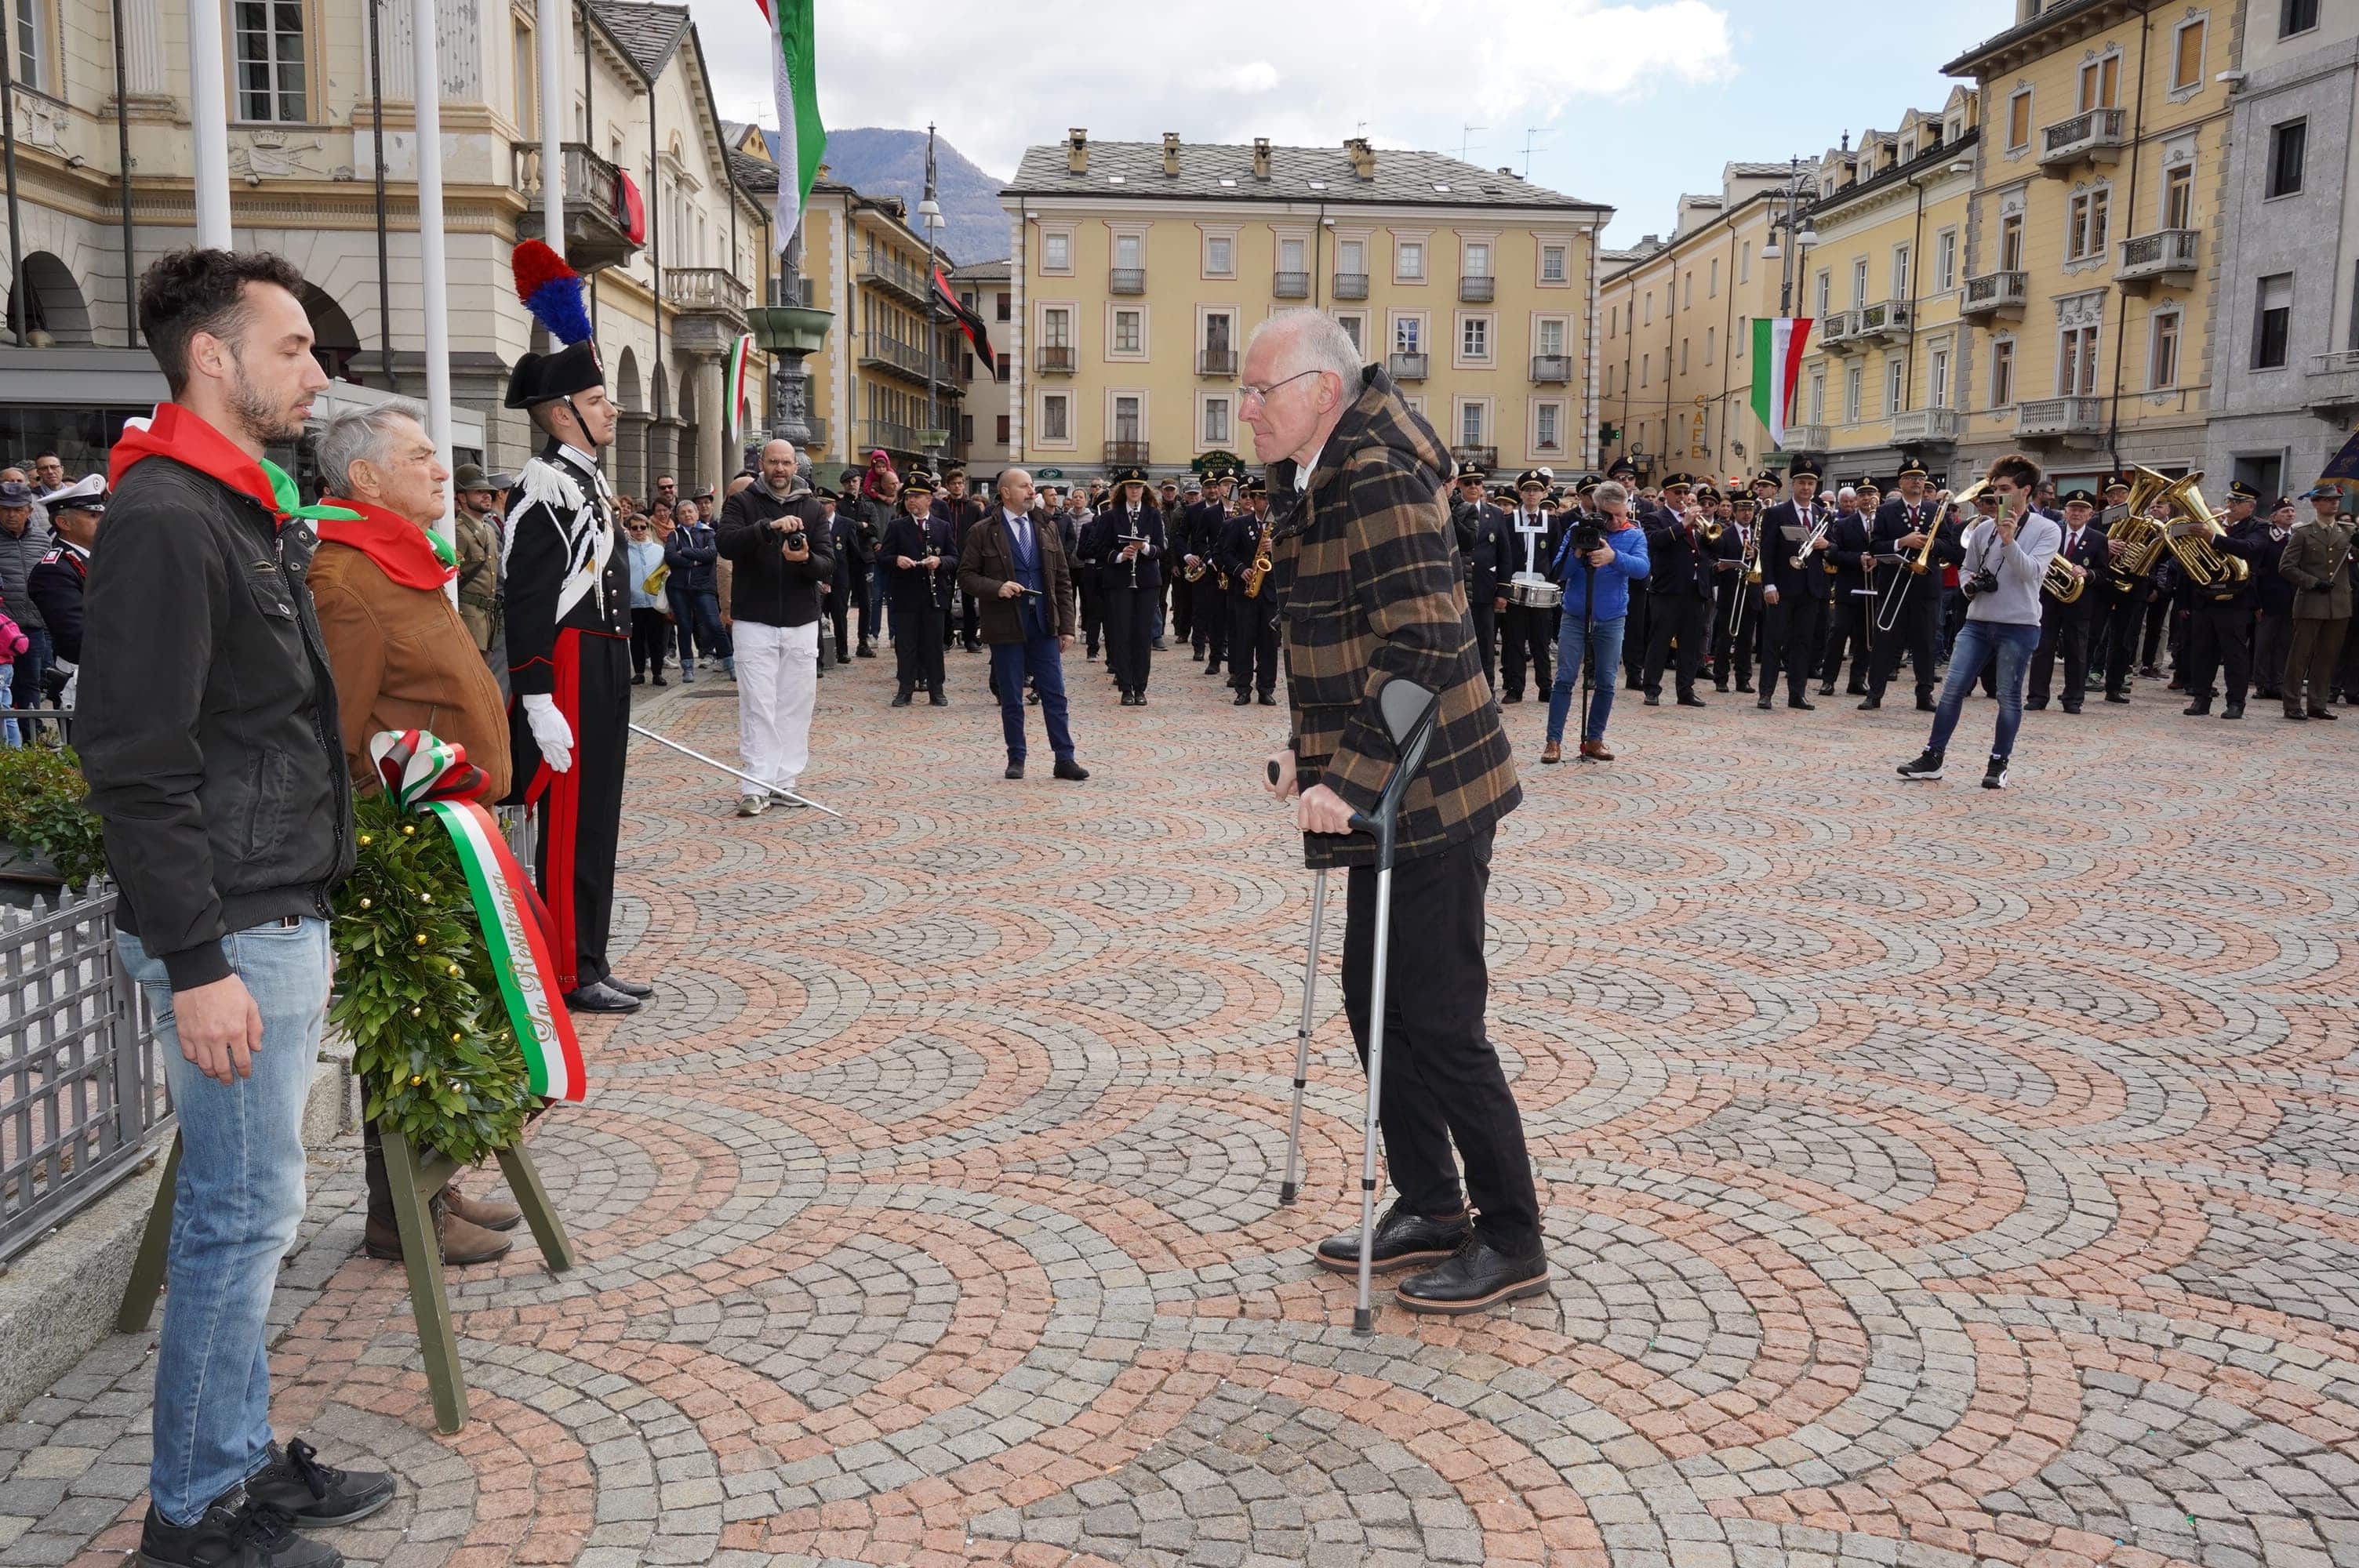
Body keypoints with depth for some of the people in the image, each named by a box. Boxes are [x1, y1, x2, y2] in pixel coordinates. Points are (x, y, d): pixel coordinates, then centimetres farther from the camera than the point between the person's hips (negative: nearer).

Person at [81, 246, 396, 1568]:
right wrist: (196, 963, -21)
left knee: (248, 1207, 16)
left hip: (284, 915, 10)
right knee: (246, 1212, -1)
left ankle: (244, 1460, 28)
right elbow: (137, 762, -20)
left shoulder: (247, 513, 15)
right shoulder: (165, 517, -16)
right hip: (233, 933, -10)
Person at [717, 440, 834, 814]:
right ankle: (757, 785, -3)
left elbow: (829, 566, 1)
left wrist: (805, 559, -22)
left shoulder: (813, 508, 9)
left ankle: (785, 781, 13)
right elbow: (727, 544, -16)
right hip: (755, 621, -3)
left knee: (796, 705, 5)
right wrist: (769, 526, -29)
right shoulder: (743, 502, 3)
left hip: (802, 622, 3)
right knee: (757, 705, -5)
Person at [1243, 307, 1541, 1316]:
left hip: (1430, 796, -10)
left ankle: (1513, 1242, 14)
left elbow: (1421, 648, -25)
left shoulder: (1379, 480, -18)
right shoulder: (1320, 484, 13)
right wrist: (1309, 749, 14)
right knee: (1376, 1002, 16)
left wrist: (1352, 779, -24)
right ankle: (1430, 1209, 30)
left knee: (1440, 1023, -1)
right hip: (1388, 794, 10)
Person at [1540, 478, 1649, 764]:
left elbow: (1643, 568, -18)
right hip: (1575, 616, -1)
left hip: (1611, 619, 1)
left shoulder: (1634, 535, 1)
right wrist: (1577, 551, -23)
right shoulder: (1578, 530, 0)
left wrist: (1614, 556, -35)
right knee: (1565, 679, -4)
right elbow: (1560, 572, -6)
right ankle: (1554, 741, -3)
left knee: (1605, 683, 5)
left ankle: (1594, 740, 15)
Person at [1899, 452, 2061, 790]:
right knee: (1952, 689, -2)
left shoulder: (2047, 530, -2)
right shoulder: (1983, 528, 9)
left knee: (2009, 697, 3)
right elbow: (1965, 568, 20)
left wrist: (2009, 541, -30)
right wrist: (1970, 584, -2)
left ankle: (1999, 764, 13)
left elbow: (2031, 571, -16)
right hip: (1978, 622, 4)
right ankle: (1932, 756, 3)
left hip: (2018, 626, -3)